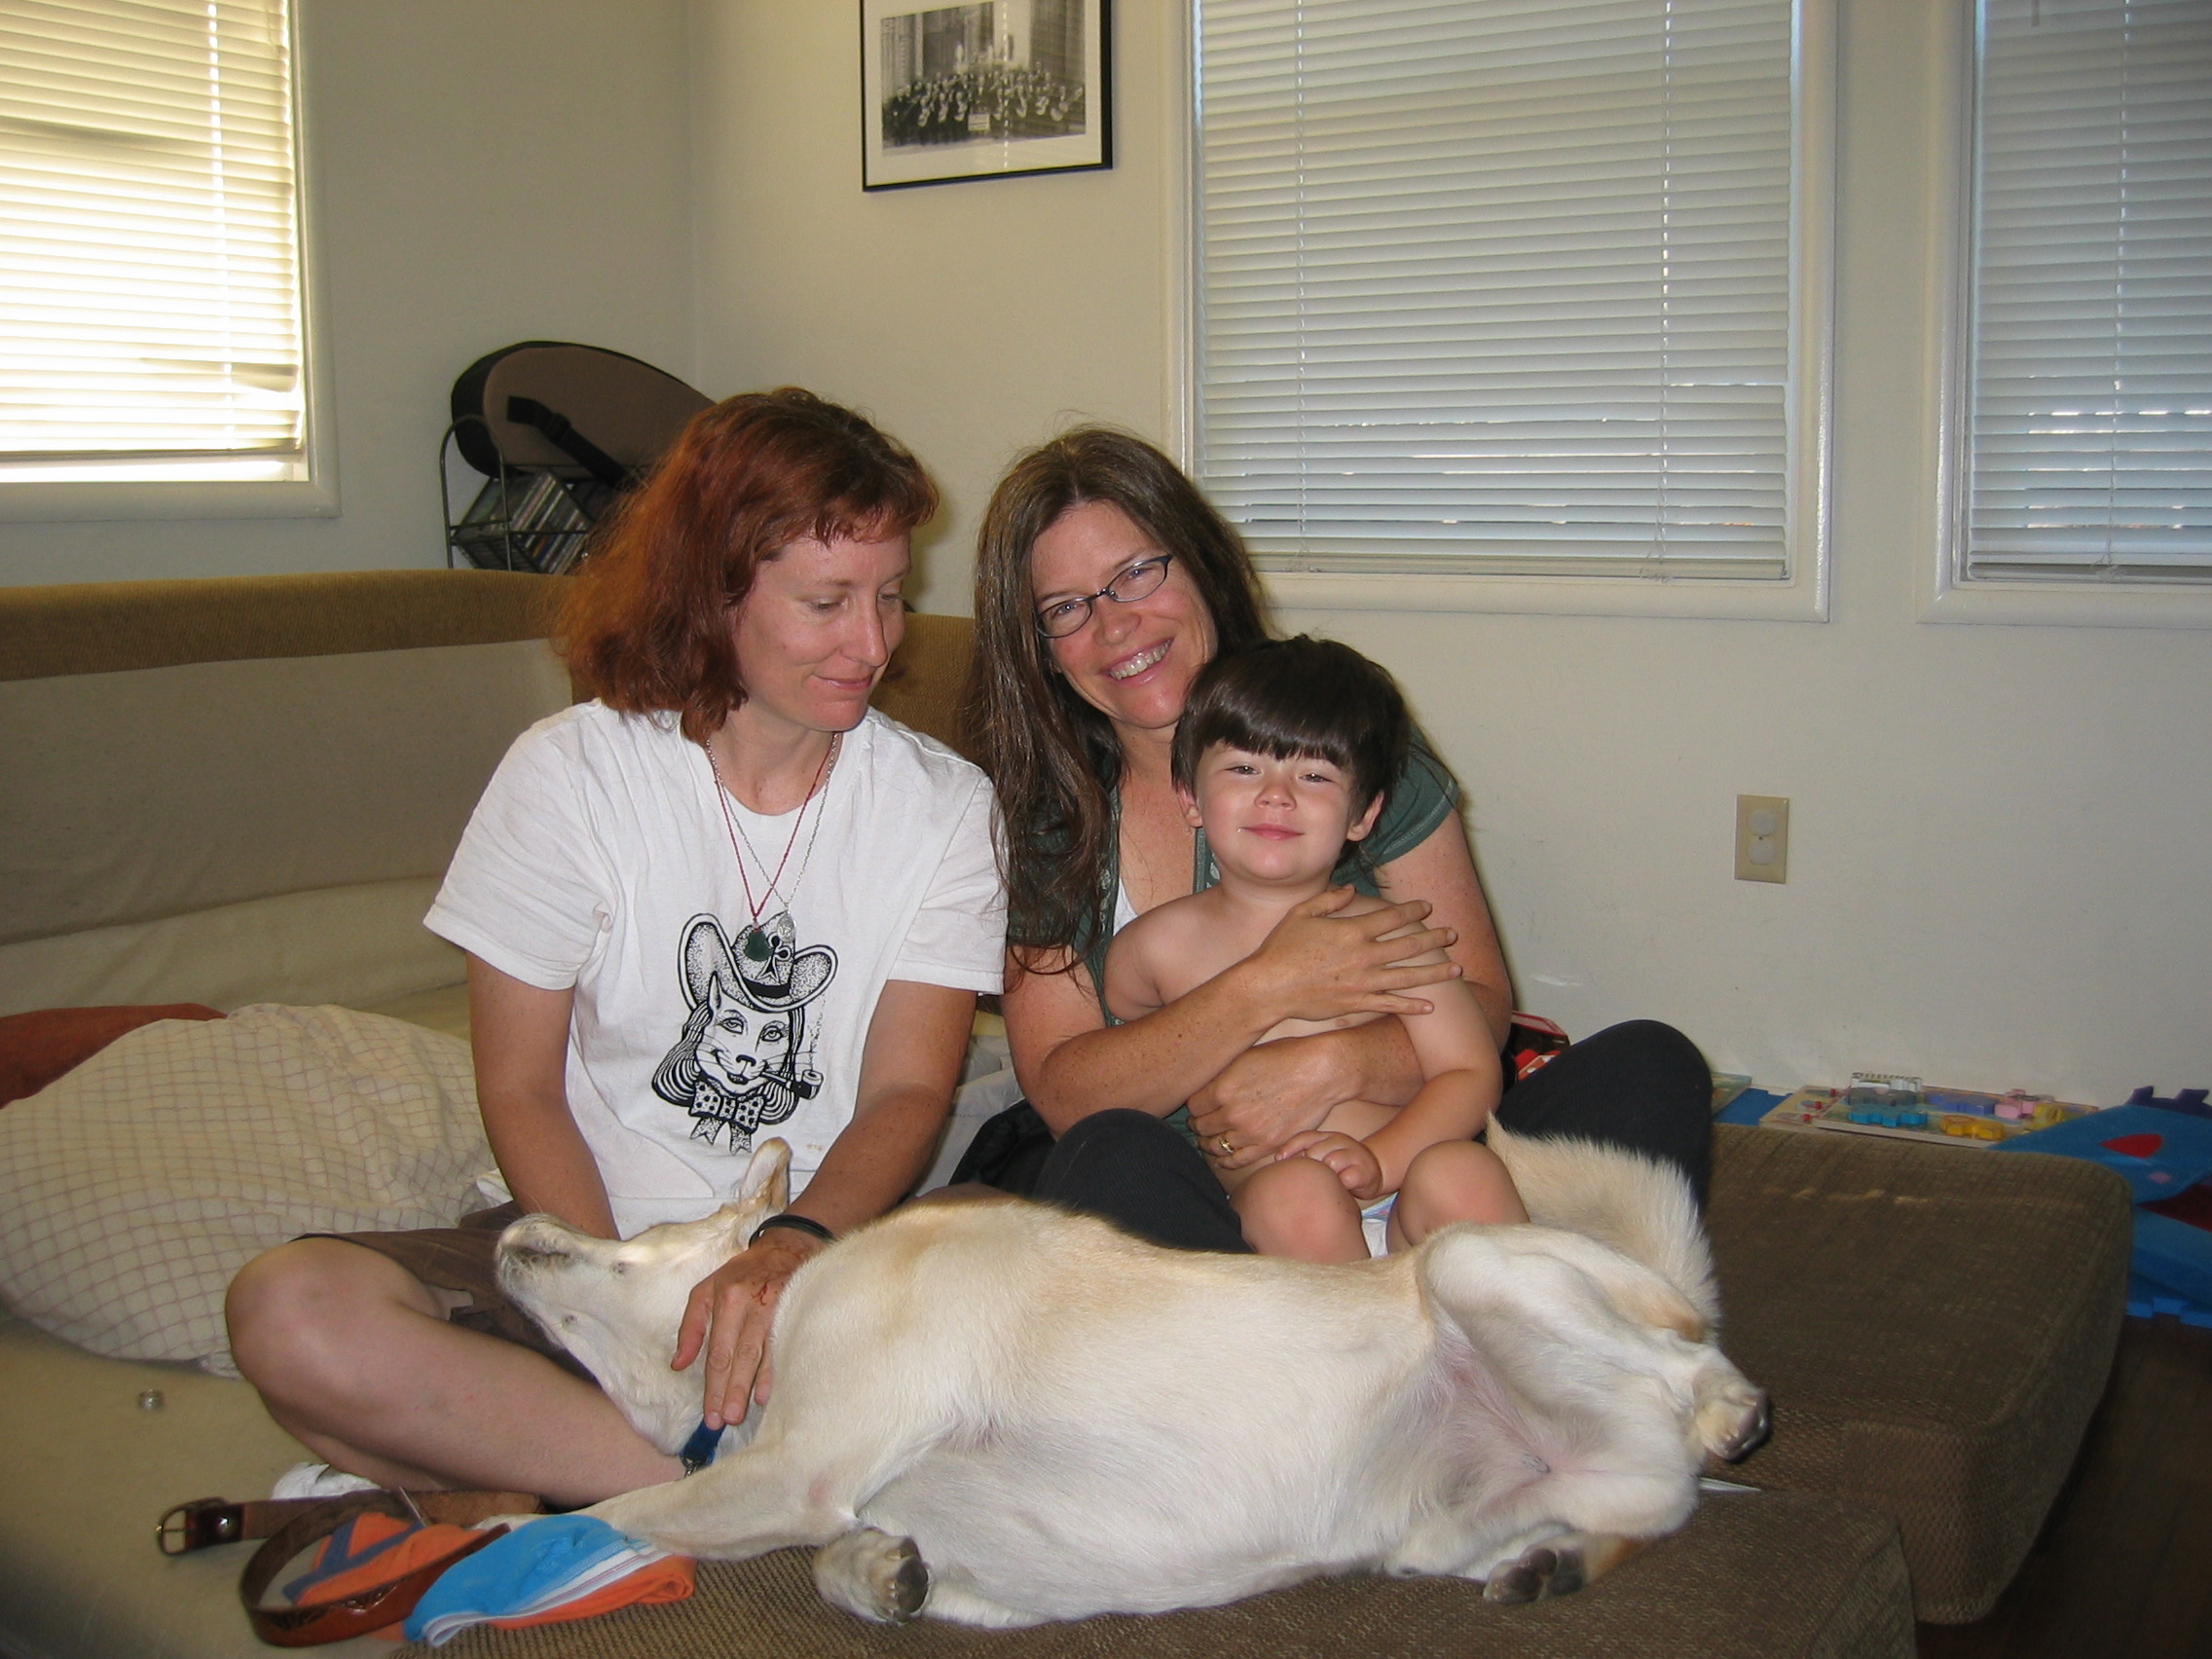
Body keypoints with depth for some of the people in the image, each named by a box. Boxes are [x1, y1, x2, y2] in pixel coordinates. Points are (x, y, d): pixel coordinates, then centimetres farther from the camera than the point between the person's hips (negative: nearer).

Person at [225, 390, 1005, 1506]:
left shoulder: (946, 807, 3)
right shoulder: (571, 774, -2)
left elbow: (910, 1089, -4)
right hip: (597, 1238, 0)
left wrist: (795, 1247, -26)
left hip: (833, 1251, 0)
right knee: (292, 1312, -29)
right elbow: (522, 1090, -1)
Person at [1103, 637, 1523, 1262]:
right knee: (1296, 1191, -33)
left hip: (1400, 1210, 1)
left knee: (1461, 1175, -30)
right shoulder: (1162, 944, 6)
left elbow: (1470, 1073, -1)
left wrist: (1379, 1158, -16)